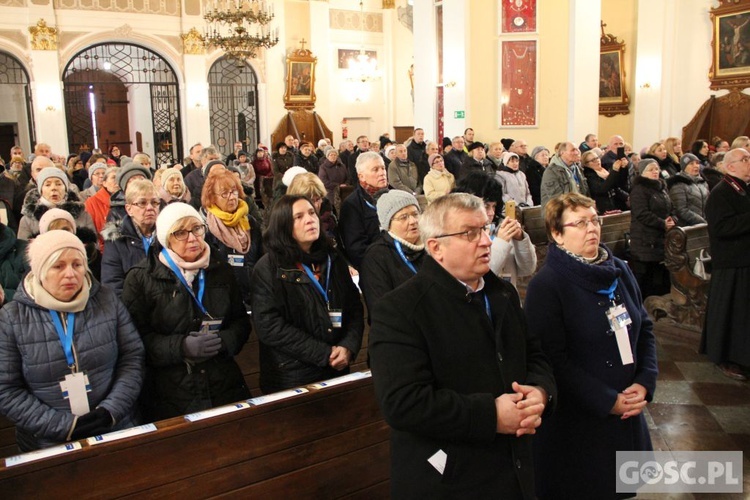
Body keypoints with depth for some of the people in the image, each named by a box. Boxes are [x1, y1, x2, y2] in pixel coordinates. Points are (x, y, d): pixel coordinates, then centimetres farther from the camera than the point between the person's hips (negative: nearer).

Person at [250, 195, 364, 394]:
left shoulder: (333, 259, 8)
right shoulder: (268, 267, -8)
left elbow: (355, 307, 8)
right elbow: (269, 326, -16)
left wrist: (348, 347, -11)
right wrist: (324, 354, -17)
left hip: (337, 371, 5)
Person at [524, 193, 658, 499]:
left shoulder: (619, 271, 4)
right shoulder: (546, 285, -15)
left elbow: (645, 329, 9)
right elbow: (553, 359, -18)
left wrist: (645, 383, -5)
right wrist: (607, 401, -18)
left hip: (627, 413, 6)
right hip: (573, 421, -6)